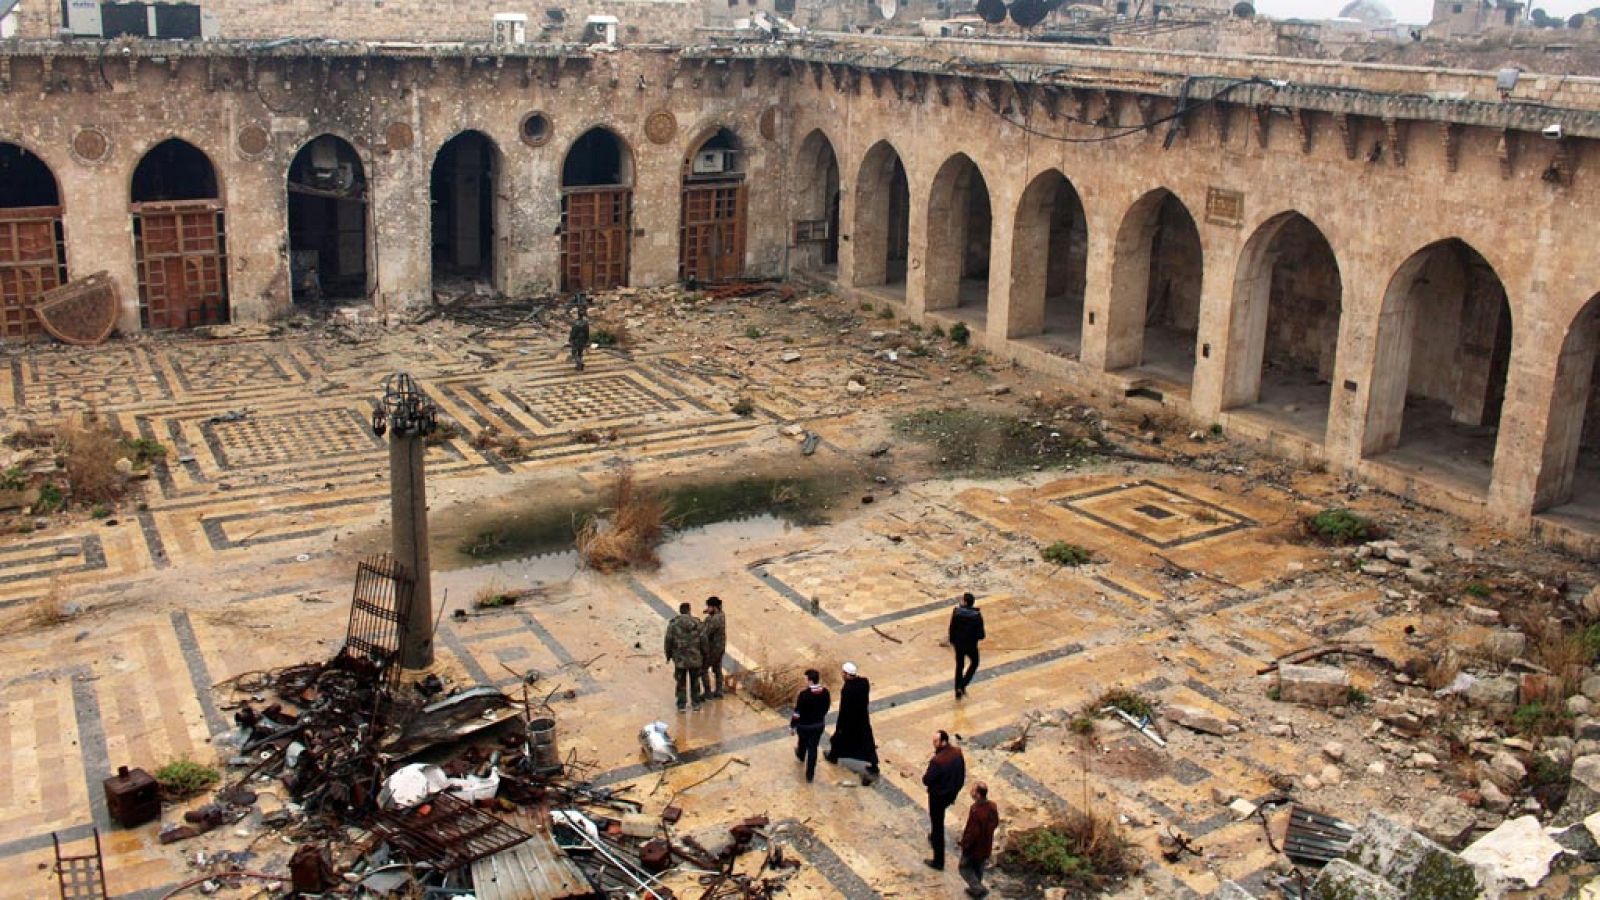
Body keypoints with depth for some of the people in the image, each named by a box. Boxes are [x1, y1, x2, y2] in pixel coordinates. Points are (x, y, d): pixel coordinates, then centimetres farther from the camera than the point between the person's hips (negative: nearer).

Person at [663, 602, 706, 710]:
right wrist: (704, 655, 9)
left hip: (680, 658, -1)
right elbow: (703, 640, -3)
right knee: (695, 681, 15)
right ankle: (696, 703, 22)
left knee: (681, 682, 9)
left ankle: (681, 704, 11)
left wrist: (668, 655, 6)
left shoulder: (673, 623, -7)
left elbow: (668, 640, -7)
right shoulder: (697, 623, -4)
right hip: (695, 658, 1)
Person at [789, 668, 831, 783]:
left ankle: (801, 756, 59)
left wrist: (792, 725, -8)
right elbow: (827, 707, 3)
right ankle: (810, 774, 19)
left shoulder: (804, 694, -30)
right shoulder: (825, 692, -14)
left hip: (804, 725, -3)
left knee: (803, 741, 28)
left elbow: (797, 712, -22)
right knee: (813, 748, 14)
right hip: (819, 724, 3)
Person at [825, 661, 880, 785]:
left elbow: (843, 710, -22)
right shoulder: (865, 682, -14)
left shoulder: (846, 690, -31)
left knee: (839, 737, 26)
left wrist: (839, 725, -12)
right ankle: (872, 770, 10)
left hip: (850, 721, -4)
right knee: (867, 745, 11)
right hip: (863, 719, 4)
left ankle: (833, 756, 52)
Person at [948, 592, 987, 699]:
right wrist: (981, 636, 6)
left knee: (959, 666, 21)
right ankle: (962, 686, 11)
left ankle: (958, 692, 28)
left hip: (958, 644, 2)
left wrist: (952, 641, 10)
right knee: (974, 663, 24)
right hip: (971, 645, -2)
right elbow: (981, 635, -18)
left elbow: (952, 628, -6)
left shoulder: (956, 612, -15)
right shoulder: (977, 615, -20)